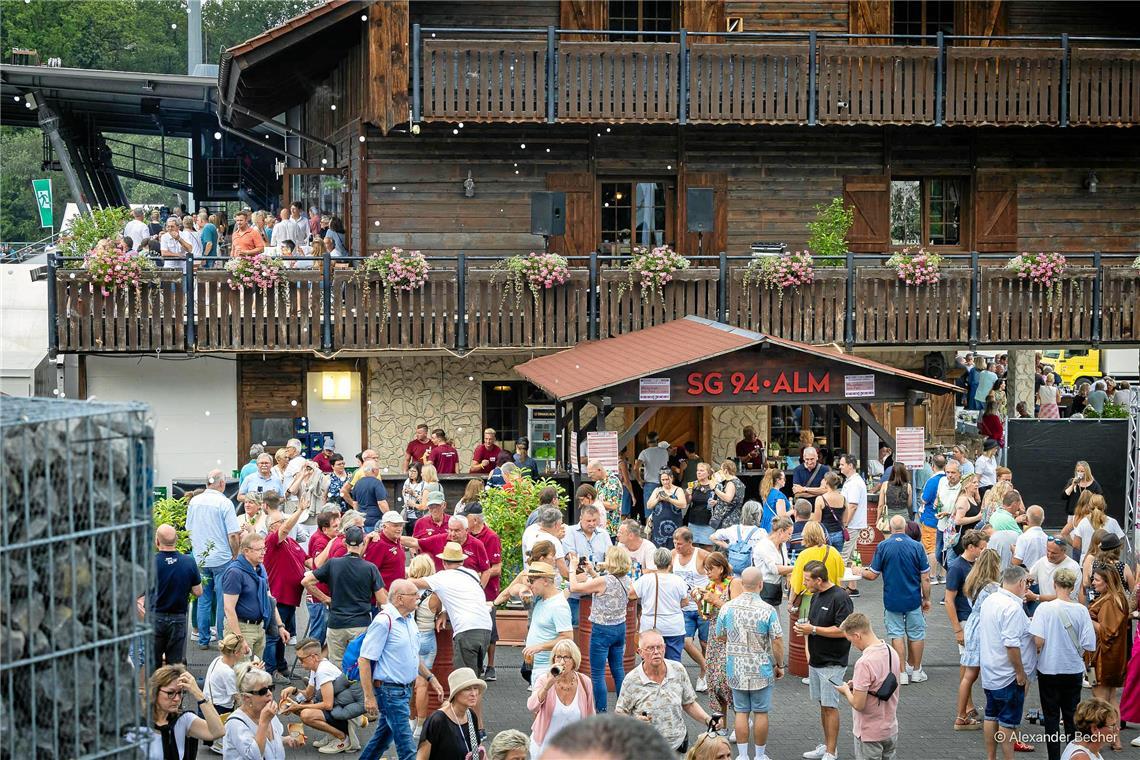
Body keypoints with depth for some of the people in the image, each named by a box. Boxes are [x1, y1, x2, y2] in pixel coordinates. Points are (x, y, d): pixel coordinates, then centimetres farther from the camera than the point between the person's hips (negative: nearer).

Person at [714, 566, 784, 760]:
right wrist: (780, 665, 0)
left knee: (741, 712, 10)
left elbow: (720, 635, 7)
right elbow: (777, 642, -14)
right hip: (761, 670, -3)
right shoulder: (768, 610, -16)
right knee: (761, 713, 8)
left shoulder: (727, 607, -5)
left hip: (736, 670, 3)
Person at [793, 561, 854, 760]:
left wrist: (813, 630, -20)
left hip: (832, 662, -9)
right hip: (816, 660, 9)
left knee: (830, 706, -5)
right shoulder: (816, 596, 11)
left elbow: (842, 630, -22)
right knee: (823, 704, 15)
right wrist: (804, 626, 4)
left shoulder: (840, 598, -17)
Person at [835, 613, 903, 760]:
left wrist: (846, 690, -5)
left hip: (869, 734, -7)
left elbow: (858, 704, -25)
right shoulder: (891, 652, -1)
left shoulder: (864, 663, -26)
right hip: (891, 730, 7)